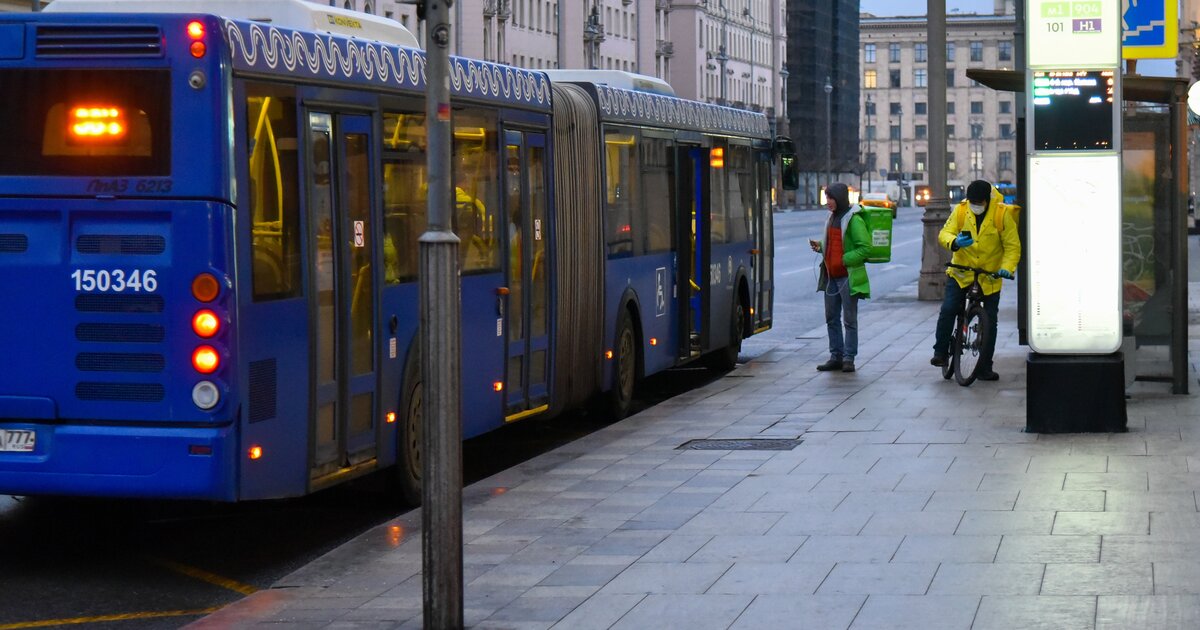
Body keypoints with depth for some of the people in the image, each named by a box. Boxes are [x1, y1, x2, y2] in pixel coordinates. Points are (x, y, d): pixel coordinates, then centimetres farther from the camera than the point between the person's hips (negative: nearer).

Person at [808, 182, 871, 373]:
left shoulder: (854, 220, -13)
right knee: (832, 318, 10)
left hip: (848, 276, -9)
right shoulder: (832, 218, 14)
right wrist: (820, 246, 7)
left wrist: (844, 259, -21)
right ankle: (836, 356, 17)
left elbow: (865, 247, -17)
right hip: (831, 276, 9)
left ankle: (848, 358, 3)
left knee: (849, 319, -1)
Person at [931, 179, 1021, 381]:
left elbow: (1012, 245, -8)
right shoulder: (960, 210, -7)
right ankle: (940, 352, 3)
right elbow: (944, 233, -10)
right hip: (961, 272, 0)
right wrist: (954, 242, -34)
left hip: (990, 276, 0)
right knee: (947, 310, -14)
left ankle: (985, 368, 12)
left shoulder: (1002, 214, -11)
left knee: (990, 321, 3)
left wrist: (1007, 268, -24)